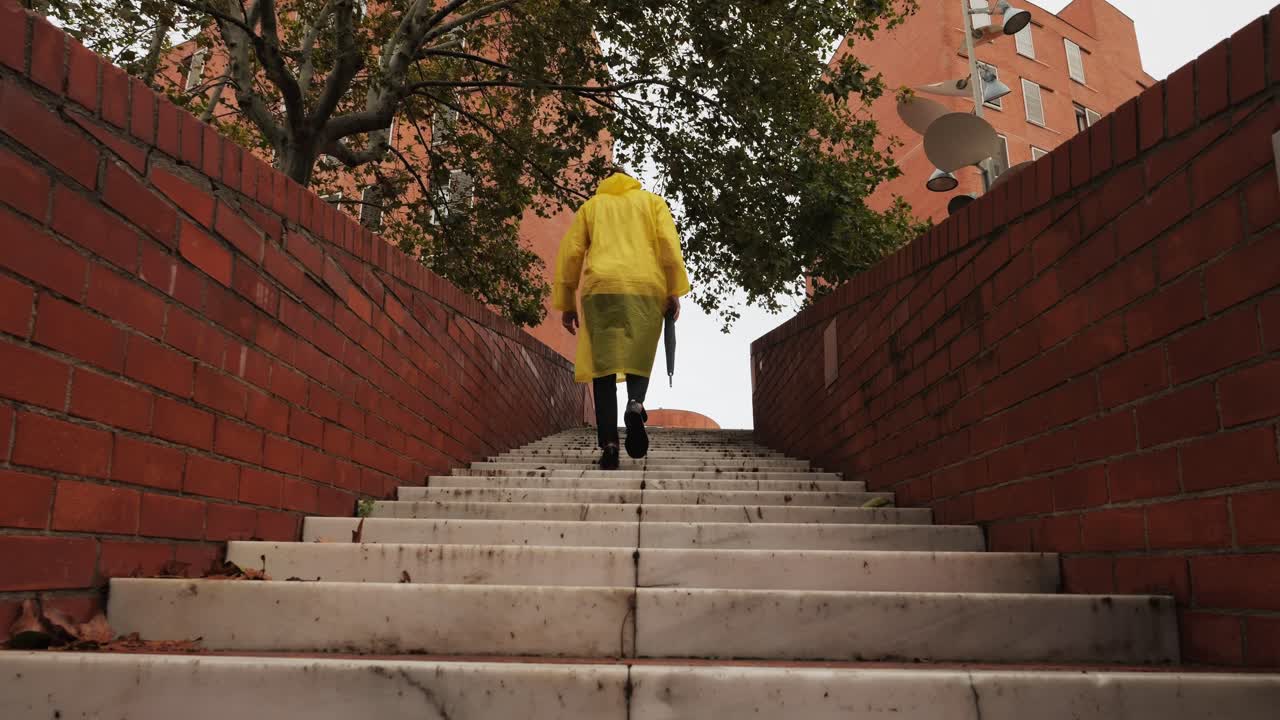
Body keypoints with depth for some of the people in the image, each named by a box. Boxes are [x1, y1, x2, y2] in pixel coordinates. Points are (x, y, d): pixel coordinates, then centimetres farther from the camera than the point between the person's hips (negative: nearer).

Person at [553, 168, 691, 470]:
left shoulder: (591, 205, 24)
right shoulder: (652, 201, 22)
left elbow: (570, 253, 14)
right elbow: (669, 243, 6)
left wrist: (566, 303, 16)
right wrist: (674, 292, 3)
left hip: (601, 287, 0)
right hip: (647, 287, 0)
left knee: (603, 366, -1)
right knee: (639, 358, 9)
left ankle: (609, 443, -14)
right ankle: (636, 404, -24)